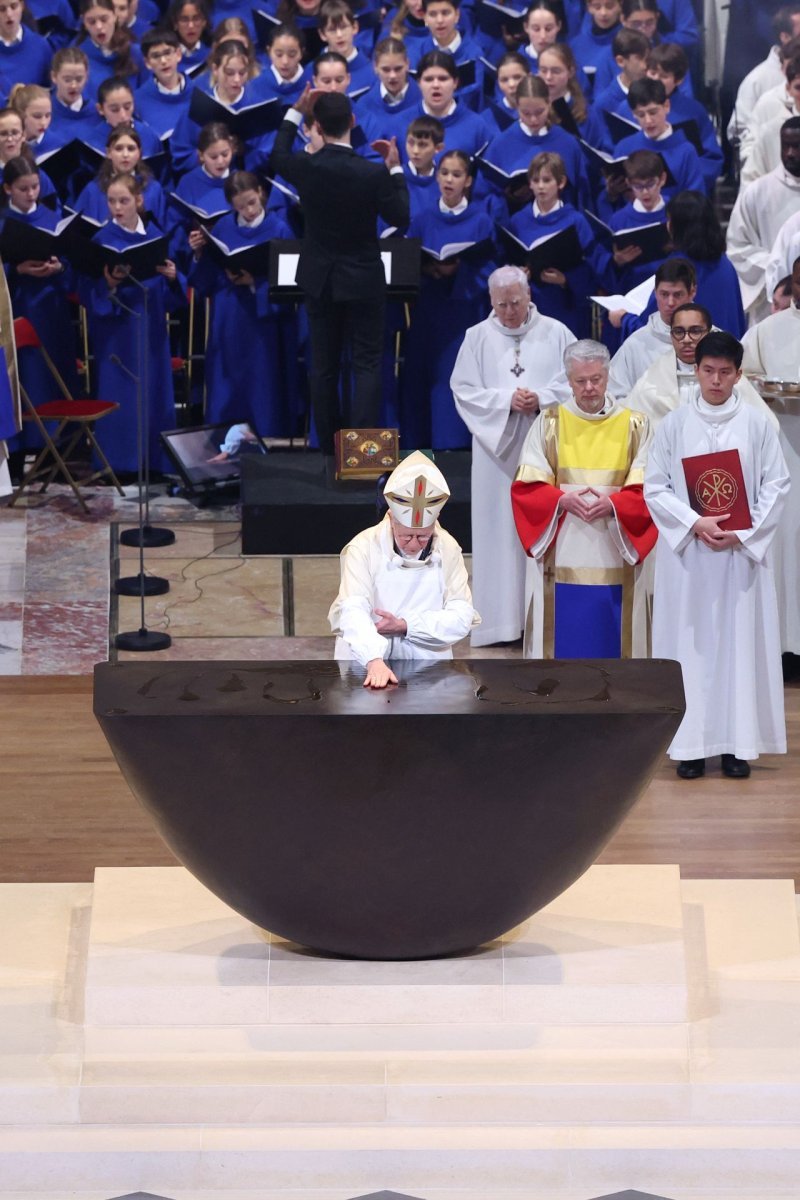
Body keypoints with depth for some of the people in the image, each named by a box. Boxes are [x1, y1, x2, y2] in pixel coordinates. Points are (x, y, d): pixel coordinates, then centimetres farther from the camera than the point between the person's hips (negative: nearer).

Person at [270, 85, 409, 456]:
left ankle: (329, 449, 16)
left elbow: (277, 158, 12)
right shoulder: (373, 174, -21)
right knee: (367, 365, 2)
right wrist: (395, 168, 2)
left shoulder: (305, 167, -13)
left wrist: (296, 112, 16)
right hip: (363, 280, -3)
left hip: (319, 280, 3)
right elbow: (400, 217, -6)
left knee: (324, 366, 12)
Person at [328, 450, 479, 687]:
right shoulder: (363, 548, -9)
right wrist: (375, 661, -40)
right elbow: (353, 613, -22)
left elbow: (462, 617, -3)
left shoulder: (448, 549, 1)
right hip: (366, 668, -2)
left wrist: (405, 625, -17)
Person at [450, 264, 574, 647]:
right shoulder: (478, 338, 5)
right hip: (497, 448, 0)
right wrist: (506, 400, -12)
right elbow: (464, 390, 1)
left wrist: (541, 399, -14)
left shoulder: (556, 334, 4)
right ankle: (502, 619, 3)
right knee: (499, 528, 0)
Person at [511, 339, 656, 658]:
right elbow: (525, 487, 2)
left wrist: (612, 504, -19)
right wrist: (562, 499, -17)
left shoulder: (634, 426, 5)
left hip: (614, 558, 0)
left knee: (611, 642, 2)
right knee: (563, 644, 1)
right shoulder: (548, 424, 6)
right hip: (561, 557, 0)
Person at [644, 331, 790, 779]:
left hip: (743, 553, 0)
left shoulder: (757, 424, 1)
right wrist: (695, 523, -14)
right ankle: (692, 744, 4)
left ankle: (737, 743, 5)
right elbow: (655, 488, 0)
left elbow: (777, 485, 0)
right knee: (690, 643, 0)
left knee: (741, 641, 1)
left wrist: (743, 533, -11)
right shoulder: (674, 425, 1)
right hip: (687, 552, 0)